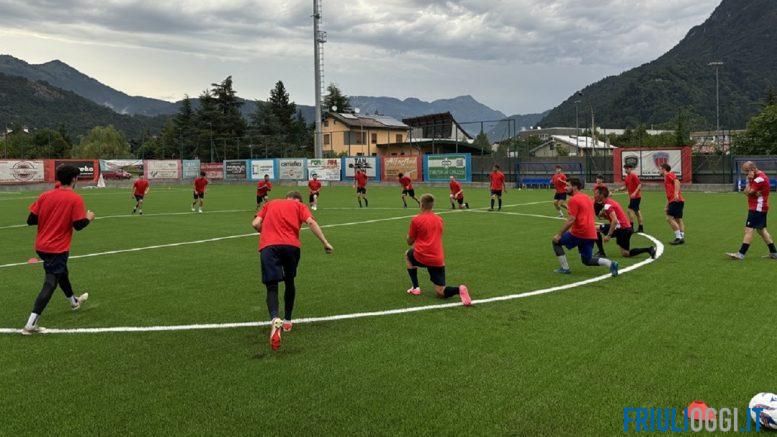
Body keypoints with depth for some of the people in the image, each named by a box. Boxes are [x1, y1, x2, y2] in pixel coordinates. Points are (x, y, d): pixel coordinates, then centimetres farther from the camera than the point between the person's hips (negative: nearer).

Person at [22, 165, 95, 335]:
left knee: (61, 272, 28)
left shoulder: (45, 196, 0)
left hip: (41, 246, 7)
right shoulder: (75, 199, -14)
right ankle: (31, 324, -12)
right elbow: (78, 225, -16)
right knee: (50, 284, -5)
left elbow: (30, 220, 0)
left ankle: (74, 301, 51)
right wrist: (89, 218, 4)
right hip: (58, 248, -7)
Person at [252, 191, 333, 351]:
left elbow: (256, 224, 16)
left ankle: (275, 320, -31)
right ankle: (287, 321, 32)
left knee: (272, 287, -4)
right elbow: (311, 222, 3)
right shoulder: (299, 205, 22)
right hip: (291, 245, 0)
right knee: (289, 282, 22)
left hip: (267, 247, 0)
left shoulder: (270, 204, 29)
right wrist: (325, 243, 2)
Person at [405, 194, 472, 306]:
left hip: (421, 257, -4)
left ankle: (415, 287, 23)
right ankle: (459, 289, -25)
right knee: (440, 292, 9)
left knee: (408, 255, 32)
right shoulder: (439, 219, 13)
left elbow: (409, 242, 8)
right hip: (438, 260, 4)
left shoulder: (416, 220, -2)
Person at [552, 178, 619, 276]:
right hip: (591, 234, 8)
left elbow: (571, 220, -17)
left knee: (556, 242, 11)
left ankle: (565, 268, 7)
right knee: (587, 261, 18)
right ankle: (611, 264, -4)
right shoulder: (587, 198, 18)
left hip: (579, 233, -8)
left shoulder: (574, 199, -9)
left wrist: (559, 235, -12)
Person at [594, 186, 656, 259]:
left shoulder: (607, 205, -15)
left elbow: (615, 221, -25)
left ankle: (601, 253, -2)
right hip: (627, 228, 9)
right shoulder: (610, 201, 15)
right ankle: (649, 249, 9)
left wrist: (608, 235, -26)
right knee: (626, 254, 14)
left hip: (621, 228, -9)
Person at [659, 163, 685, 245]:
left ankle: (678, 237, -12)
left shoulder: (670, 174, -1)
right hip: (678, 201, 10)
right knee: (678, 219, 8)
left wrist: (676, 193, -33)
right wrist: (667, 206, 28)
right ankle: (682, 237, 7)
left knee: (670, 218, -11)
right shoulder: (666, 179, 26)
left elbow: (677, 182, -21)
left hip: (676, 201, -10)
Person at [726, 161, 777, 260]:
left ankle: (741, 254, -15)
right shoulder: (758, 176, 14)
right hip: (760, 208, 10)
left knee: (749, 230, -12)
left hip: (757, 208, -10)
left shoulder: (760, 178, -18)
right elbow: (746, 191, 7)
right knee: (761, 230, 17)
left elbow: (747, 192, -20)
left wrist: (749, 180, -12)